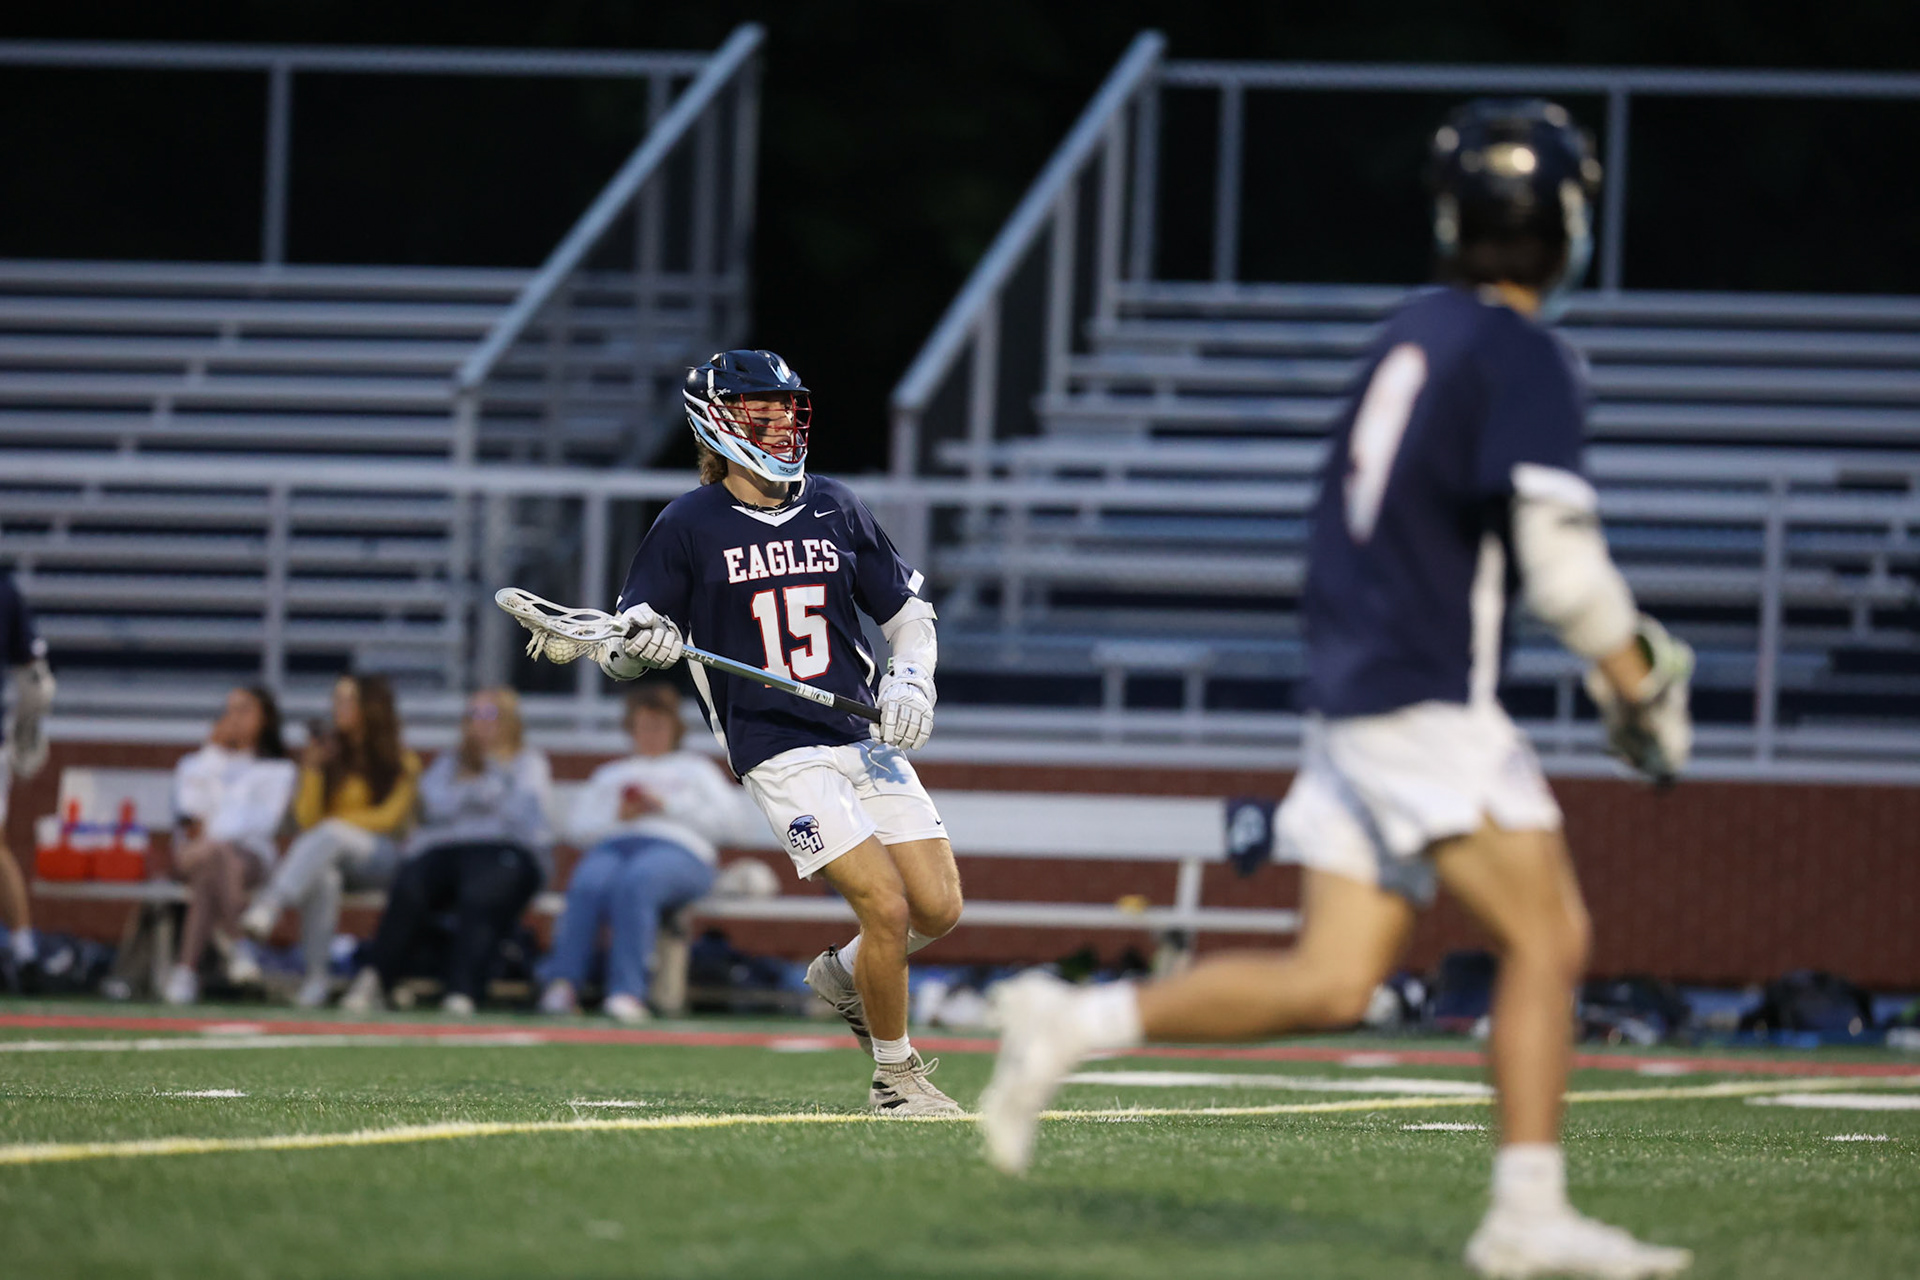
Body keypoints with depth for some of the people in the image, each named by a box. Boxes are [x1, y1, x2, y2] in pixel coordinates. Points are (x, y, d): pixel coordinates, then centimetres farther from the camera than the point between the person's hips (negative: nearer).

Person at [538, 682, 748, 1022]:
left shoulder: (695, 769, 28)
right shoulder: (609, 774, 35)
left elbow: (725, 821, 10)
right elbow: (578, 828, 21)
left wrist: (666, 806, 1)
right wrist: (617, 816, 2)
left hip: (677, 848, -2)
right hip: (613, 846, 2)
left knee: (635, 882, -40)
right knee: (588, 885, -37)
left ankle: (627, 991, -51)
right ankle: (562, 985, -48)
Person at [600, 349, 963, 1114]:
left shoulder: (835, 508, 9)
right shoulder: (689, 525, -2)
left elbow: (909, 613, 17)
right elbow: (620, 651, 0)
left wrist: (911, 682, -2)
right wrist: (645, 643, -24)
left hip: (865, 738, 5)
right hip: (779, 755, -5)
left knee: (939, 909, -3)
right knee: (886, 906, -16)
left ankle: (845, 976, 29)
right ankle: (894, 1076, 3)